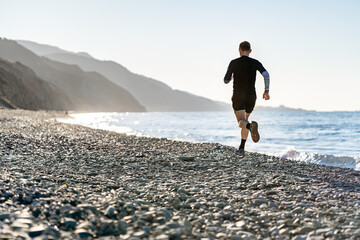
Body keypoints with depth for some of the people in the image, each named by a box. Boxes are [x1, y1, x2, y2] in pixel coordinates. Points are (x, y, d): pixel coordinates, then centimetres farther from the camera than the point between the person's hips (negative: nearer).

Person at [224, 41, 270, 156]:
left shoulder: (234, 63, 0)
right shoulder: (255, 63, 3)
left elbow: (226, 80, 6)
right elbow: (266, 75, -12)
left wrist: (230, 78, 29)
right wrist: (266, 91, -6)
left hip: (238, 96, -3)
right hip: (251, 96, 3)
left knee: (241, 122, -8)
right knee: (245, 120, 20)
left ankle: (250, 125, -46)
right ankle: (241, 148, 19)